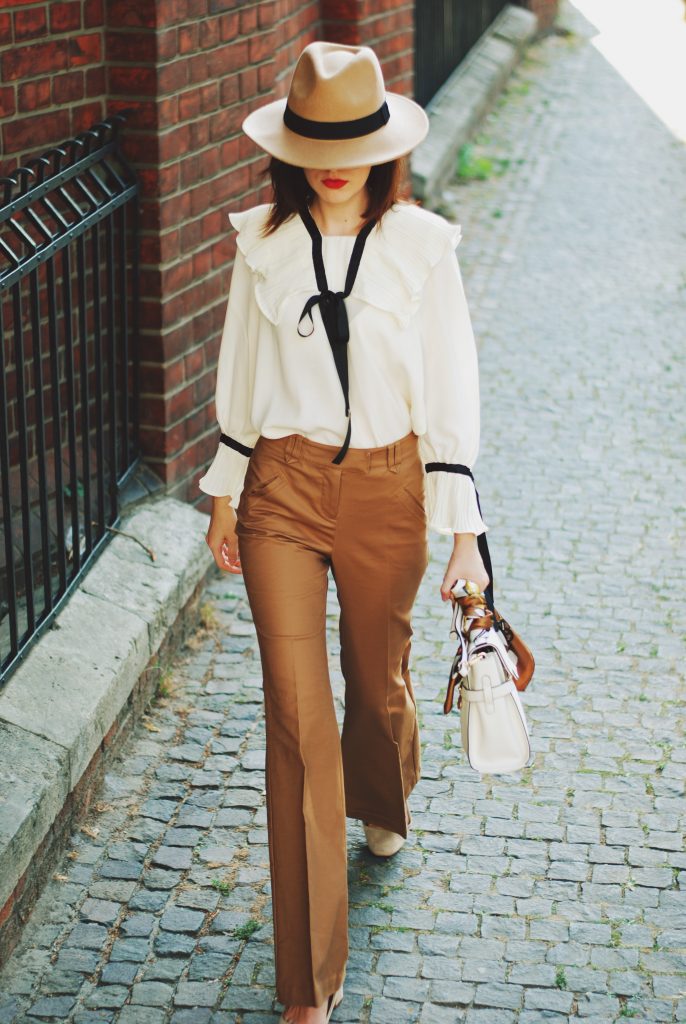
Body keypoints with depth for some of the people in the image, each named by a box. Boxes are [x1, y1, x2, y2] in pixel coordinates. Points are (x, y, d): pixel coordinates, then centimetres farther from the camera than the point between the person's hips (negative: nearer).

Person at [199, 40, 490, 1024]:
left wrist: (465, 533, -8)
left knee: (379, 680, 19)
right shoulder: (263, 243, -2)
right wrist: (226, 491, 13)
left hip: (385, 484, 0)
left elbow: (450, 393, -5)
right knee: (297, 714, -3)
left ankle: (384, 805, 58)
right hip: (283, 484, 0)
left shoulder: (421, 246, -7)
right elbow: (240, 377, 9)